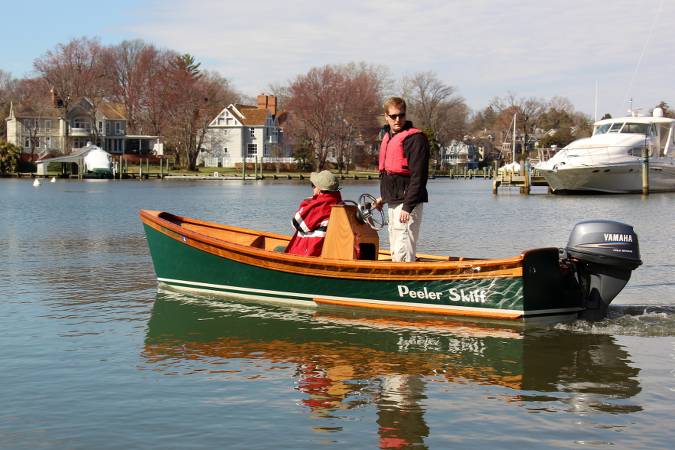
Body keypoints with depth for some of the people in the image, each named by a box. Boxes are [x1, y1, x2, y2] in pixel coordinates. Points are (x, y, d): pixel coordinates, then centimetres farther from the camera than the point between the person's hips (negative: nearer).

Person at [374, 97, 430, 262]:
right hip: (393, 201, 9)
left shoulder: (415, 138, -13)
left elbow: (418, 176, -18)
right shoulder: (387, 137, 15)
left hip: (407, 201, -9)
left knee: (403, 252, -13)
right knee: (395, 251, 15)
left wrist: (408, 206, -22)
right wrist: (384, 196, 21)